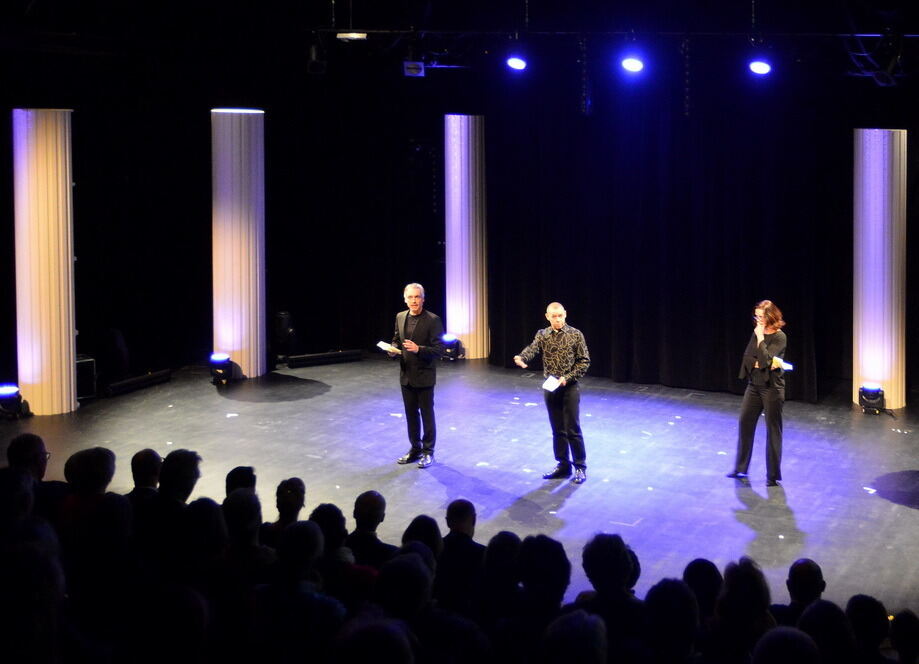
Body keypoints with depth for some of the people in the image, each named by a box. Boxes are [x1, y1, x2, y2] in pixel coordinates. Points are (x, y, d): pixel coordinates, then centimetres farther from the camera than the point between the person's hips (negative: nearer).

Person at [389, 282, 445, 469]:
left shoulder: (432, 320, -13)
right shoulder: (400, 317, 5)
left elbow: (439, 349, -15)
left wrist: (418, 349, -29)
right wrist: (394, 349, -5)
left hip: (424, 376, -6)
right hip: (406, 375, 6)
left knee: (427, 414, 5)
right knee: (411, 414, 15)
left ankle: (428, 451, 16)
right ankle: (415, 448, 28)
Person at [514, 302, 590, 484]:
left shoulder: (575, 335, -5)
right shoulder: (542, 335, 2)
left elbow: (584, 361, -4)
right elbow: (532, 349, -16)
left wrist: (567, 377, -16)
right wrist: (521, 358, -39)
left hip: (570, 387, -3)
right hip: (550, 388, 3)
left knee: (572, 429, -2)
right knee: (557, 429, 10)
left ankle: (580, 467, 9)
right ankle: (563, 465, 20)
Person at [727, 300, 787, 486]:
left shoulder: (779, 337, -12)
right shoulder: (756, 333, 6)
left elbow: (765, 359, -23)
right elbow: (747, 357, 1)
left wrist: (760, 338, -17)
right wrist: (760, 364, -15)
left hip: (772, 387, -7)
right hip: (754, 385, 7)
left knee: (773, 429, 0)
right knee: (744, 423, 9)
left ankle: (773, 476, 7)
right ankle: (741, 468, 22)